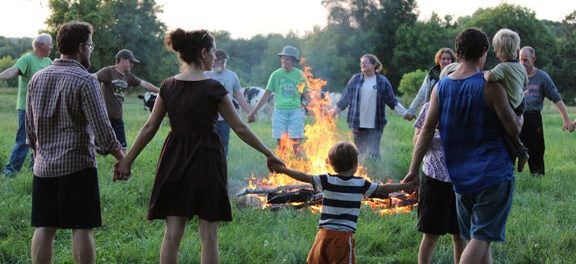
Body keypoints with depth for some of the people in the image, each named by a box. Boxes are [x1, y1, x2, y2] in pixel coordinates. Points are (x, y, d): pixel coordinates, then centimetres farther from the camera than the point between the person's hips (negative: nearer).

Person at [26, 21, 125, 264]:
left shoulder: (37, 79, 8)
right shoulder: (85, 81, -11)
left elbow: (29, 127, 14)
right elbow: (102, 129, -13)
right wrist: (122, 158, -2)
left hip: (43, 167, 6)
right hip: (78, 166, -6)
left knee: (44, 228, 7)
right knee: (81, 228, 0)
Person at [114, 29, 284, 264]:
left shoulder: (168, 86, 3)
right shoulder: (213, 88, -10)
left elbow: (149, 128, 4)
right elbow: (240, 129, -6)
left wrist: (127, 159, 12)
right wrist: (269, 154, 3)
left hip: (174, 160, 4)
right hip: (206, 160, -4)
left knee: (172, 233, 7)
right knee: (208, 234, 3)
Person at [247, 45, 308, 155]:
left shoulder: (300, 75, 2)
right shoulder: (276, 74, 4)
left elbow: (306, 94, 10)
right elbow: (267, 94, 9)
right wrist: (254, 111, 8)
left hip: (295, 111, -1)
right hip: (279, 111, 1)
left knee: (296, 144, -4)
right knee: (281, 144, 2)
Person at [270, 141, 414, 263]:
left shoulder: (327, 181, -1)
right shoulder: (361, 184, 0)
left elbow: (304, 177, -2)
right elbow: (382, 189, 7)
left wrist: (282, 169, 8)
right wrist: (404, 186, 20)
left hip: (325, 232, 1)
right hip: (345, 235, -1)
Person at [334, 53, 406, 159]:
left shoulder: (382, 81, 2)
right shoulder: (355, 79, 6)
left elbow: (392, 101, 4)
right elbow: (345, 98, 11)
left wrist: (404, 113, -5)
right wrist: (334, 111, 10)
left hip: (375, 125, -2)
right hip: (357, 124, 2)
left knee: (374, 153, -2)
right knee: (360, 152, 7)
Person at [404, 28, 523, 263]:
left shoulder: (441, 87, 3)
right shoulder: (490, 86, -10)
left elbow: (427, 130, 2)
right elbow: (514, 129, -7)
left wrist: (413, 170, 7)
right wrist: (520, 116, 16)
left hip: (460, 176, 5)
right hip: (494, 173, -5)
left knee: (478, 236, 17)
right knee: (481, 237, -6)